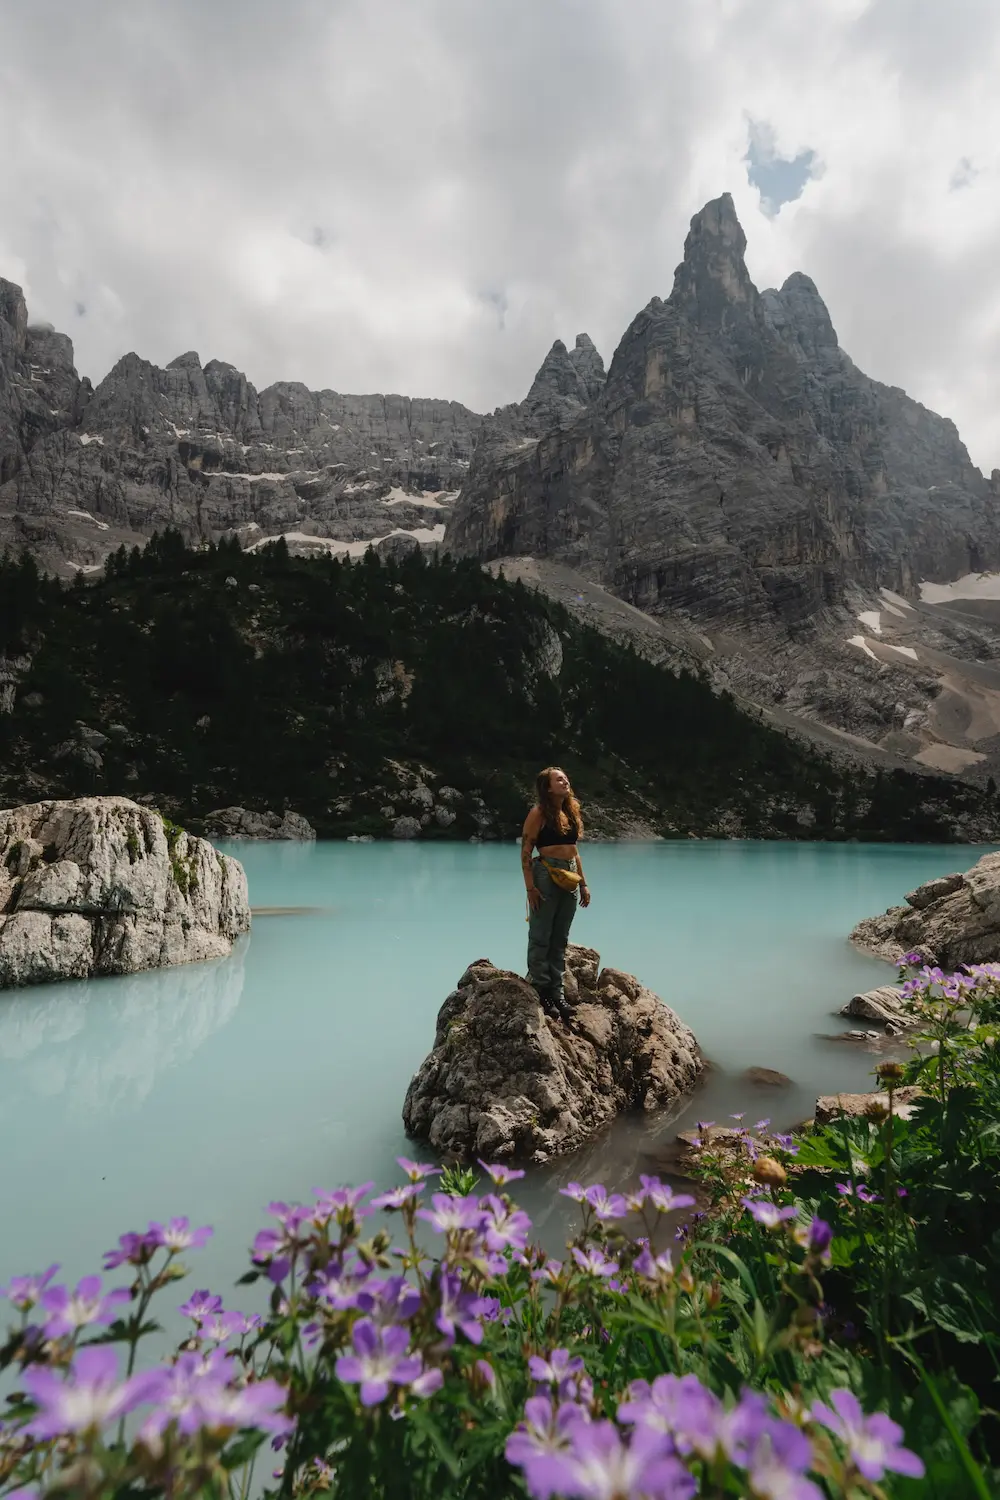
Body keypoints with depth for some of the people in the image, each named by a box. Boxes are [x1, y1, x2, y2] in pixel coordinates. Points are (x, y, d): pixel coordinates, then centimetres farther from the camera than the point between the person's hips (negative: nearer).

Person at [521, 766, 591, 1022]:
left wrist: (583, 883, 15)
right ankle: (541, 992, 11)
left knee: (560, 939, 12)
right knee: (541, 937, 2)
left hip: (569, 878, 7)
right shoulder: (539, 813, -9)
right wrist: (530, 887, -17)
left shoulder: (572, 811, 12)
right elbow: (525, 852, -11)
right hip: (545, 876, -7)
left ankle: (557, 991, 21)